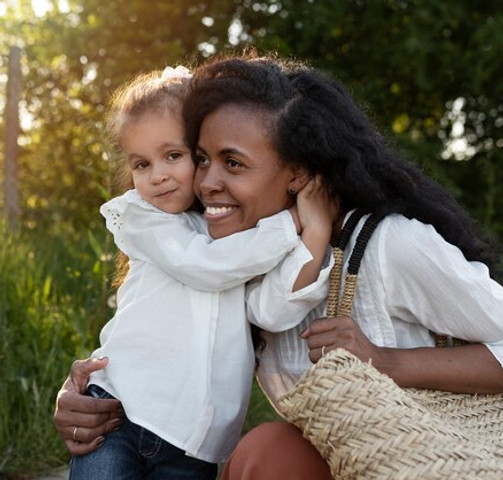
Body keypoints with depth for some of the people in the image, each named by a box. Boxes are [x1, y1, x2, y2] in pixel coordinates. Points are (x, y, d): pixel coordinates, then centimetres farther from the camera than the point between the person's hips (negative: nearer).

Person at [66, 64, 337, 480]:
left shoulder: (248, 228, 6)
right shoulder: (140, 216, 3)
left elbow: (274, 311, -9)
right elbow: (203, 266, -12)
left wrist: (317, 231, -19)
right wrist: (292, 223, -8)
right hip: (119, 413, -1)